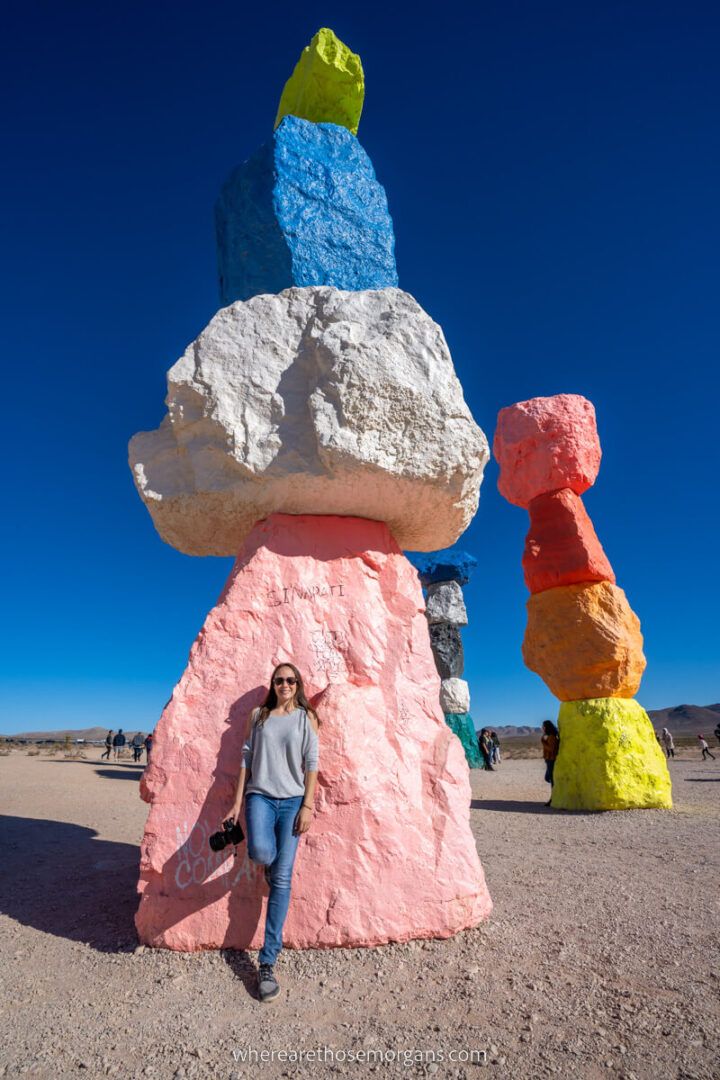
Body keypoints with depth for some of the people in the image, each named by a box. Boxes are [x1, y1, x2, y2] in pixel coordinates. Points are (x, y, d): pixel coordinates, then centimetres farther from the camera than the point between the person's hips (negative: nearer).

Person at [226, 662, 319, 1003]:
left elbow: (312, 763, 1)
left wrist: (307, 805, -6)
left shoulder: (306, 717, 4)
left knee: (282, 879, -3)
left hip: (292, 800, 0)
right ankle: (272, 863, 11)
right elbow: (247, 758, 9)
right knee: (260, 851, -28)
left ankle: (267, 962, 10)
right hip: (260, 796, 1)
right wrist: (238, 802, 4)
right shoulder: (258, 715, 9)